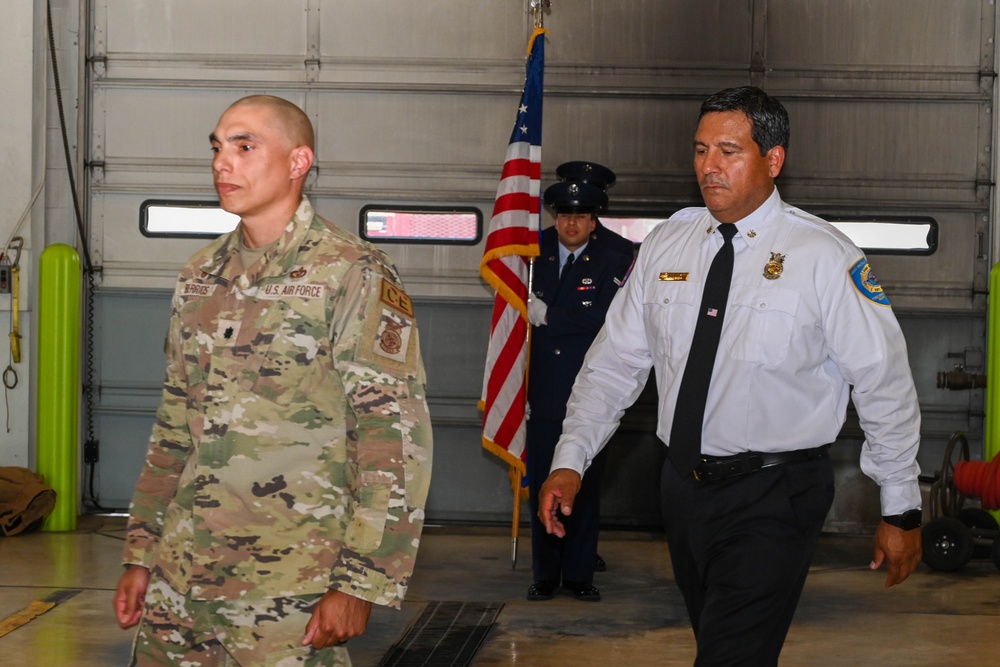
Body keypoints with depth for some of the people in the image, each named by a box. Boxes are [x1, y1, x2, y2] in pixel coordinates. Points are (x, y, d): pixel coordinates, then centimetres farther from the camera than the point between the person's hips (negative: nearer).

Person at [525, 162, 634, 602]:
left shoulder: (612, 261, 0)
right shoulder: (538, 252, 10)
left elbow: (605, 318, -8)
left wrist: (547, 315, -7)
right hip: (544, 389, 3)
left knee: (584, 481, 0)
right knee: (542, 479, 3)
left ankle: (579, 573, 9)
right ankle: (545, 574, 11)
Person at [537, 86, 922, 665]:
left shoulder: (824, 257, -9)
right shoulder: (667, 244, 5)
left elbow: (885, 383, -5)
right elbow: (616, 361, 9)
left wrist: (902, 511, -3)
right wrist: (571, 461, -2)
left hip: (775, 495, -5)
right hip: (685, 485, 5)